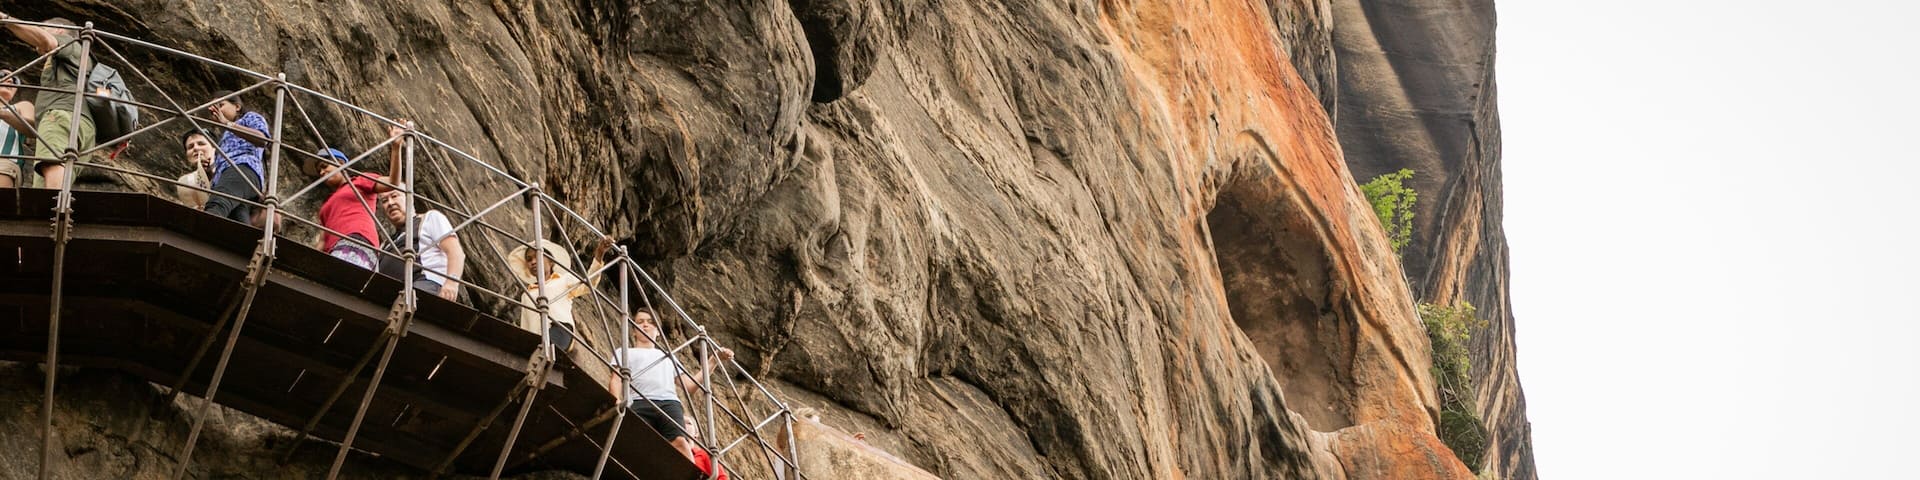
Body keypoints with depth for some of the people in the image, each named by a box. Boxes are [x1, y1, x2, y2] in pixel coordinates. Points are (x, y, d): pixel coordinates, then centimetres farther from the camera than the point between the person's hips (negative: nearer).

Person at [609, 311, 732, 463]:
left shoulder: (668, 356, 38)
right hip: (639, 404, -1)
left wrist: (714, 359, 22)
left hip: (669, 403, 1)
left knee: (679, 441, -29)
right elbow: (616, 380, 13)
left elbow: (690, 385, 27)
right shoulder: (624, 352, 32)